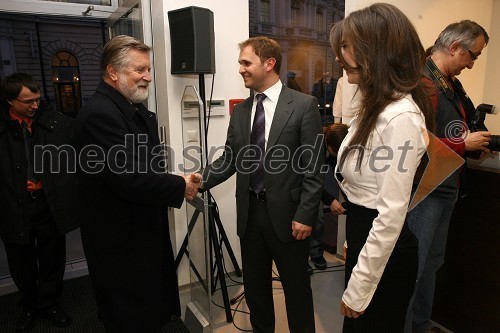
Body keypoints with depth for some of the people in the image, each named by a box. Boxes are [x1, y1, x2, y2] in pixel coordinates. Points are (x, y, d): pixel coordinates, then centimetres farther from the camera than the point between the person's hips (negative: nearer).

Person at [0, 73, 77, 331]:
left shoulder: (59, 123, -5)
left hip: (51, 207, 0)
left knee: (52, 261, 14)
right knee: (22, 266, 17)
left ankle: (49, 304, 37)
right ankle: (29, 306, 41)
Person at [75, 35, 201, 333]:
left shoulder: (138, 110, 9)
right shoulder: (99, 114, -22)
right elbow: (128, 178, -29)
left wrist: (179, 182, -1)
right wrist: (180, 186, -17)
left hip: (145, 231, 9)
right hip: (120, 241, -9)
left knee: (155, 309, 24)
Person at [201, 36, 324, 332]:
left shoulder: (304, 105, -7)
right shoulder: (240, 111, 9)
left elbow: (313, 166, -10)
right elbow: (229, 160, 6)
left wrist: (305, 215, -13)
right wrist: (200, 181, -9)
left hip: (286, 214, -5)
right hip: (250, 213, 5)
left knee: (296, 287, 13)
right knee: (254, 285, 19)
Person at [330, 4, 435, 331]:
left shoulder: (400, 116, -25)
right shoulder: (376, 106, 6)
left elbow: (391, 216, -25)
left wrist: (358, 289, -18)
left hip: (384, 255, -9)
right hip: (364, 240, 9)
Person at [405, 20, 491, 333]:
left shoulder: (452, 84, 14)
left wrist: (475, 143, 6)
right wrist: (464, 145, -16)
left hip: (445, 188, 10)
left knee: (431, 263, 20)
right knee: (411, 267, 0)